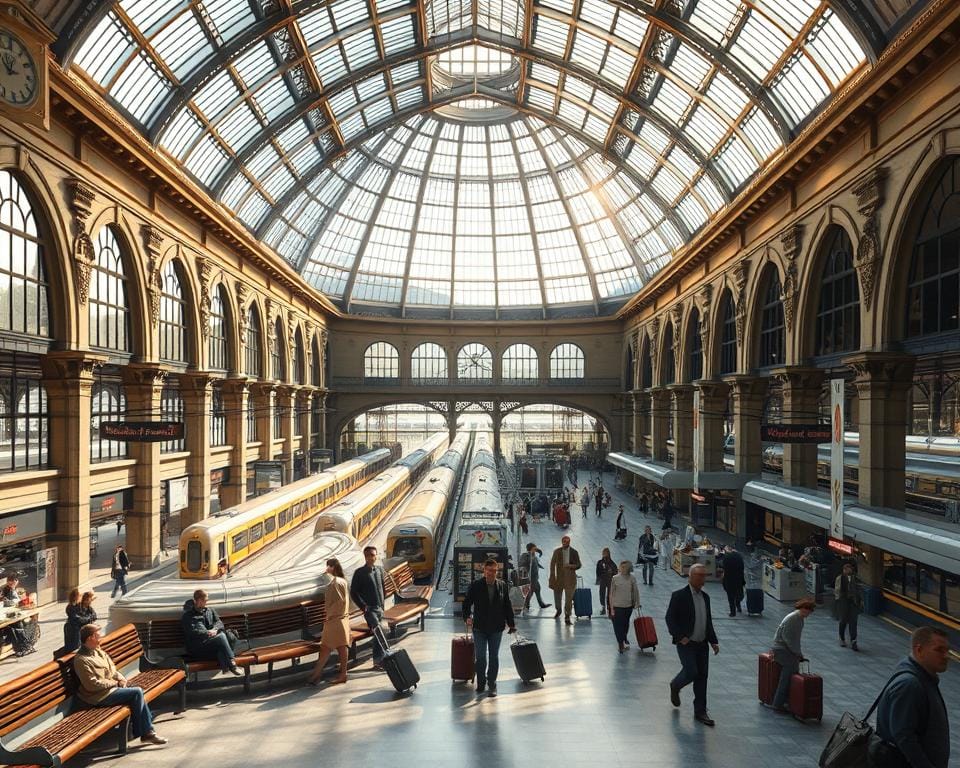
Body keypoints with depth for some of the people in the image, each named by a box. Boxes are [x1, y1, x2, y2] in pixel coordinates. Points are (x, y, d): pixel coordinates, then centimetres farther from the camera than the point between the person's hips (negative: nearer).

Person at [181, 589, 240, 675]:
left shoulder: (210, 610, 25)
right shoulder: (187, 615, 10)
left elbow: (219, 622, 11)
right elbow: (191, 632, -4)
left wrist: (214, 629, -12)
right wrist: (207, 633, -15)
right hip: (197, 647, -4)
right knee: (221, 636, -32)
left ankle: (225, 667, -44)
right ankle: (231, 663, -36)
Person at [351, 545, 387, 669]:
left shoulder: (380, 570, 10)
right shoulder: (359, 573, -6)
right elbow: (353, 593, -6)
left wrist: (383, 603, 12)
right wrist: (363, 606, -12)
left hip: (380, 608, 6)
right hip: (369, 609, -6)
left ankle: (377, 662, 19)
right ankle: (382, 659, -21)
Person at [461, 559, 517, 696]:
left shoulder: (502, 586, 0)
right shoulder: (476, 586, -7)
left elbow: (507, 606, 6)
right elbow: (467, 603, -4)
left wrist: (511, 624, 5)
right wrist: (467, 617, -21)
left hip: (496, 628, 1)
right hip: (479, 628, -1)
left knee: (494, 657, 8)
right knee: (480, 657, 4)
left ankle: (492, 684, 21)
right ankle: (481, 682, 25)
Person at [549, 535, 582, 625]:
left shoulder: (574, 552, 0)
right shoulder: (557, 551, 1)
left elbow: (579, 565, 4)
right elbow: (552, 564, 2)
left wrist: (571, 566, -16)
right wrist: (552, 576, -5)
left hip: (570, 578, -1)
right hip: (559, 577, 2)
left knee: (569, 598, -7)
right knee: (557, 595, 15)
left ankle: (567, 617, -3)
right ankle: (558, 610, 43)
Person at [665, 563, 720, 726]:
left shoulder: (705, 597, 11)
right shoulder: (679, 596, -9)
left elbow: (708, 621, 19)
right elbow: (670, 618, -10)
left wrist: (713, 641, 11)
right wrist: (680, 637, -18)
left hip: (702, 644, 6)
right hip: (686, 643, -6)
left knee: (702, 676, 6)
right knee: (691, 672, -14)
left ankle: (700, 712, 16)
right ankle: (675, 686, 18)